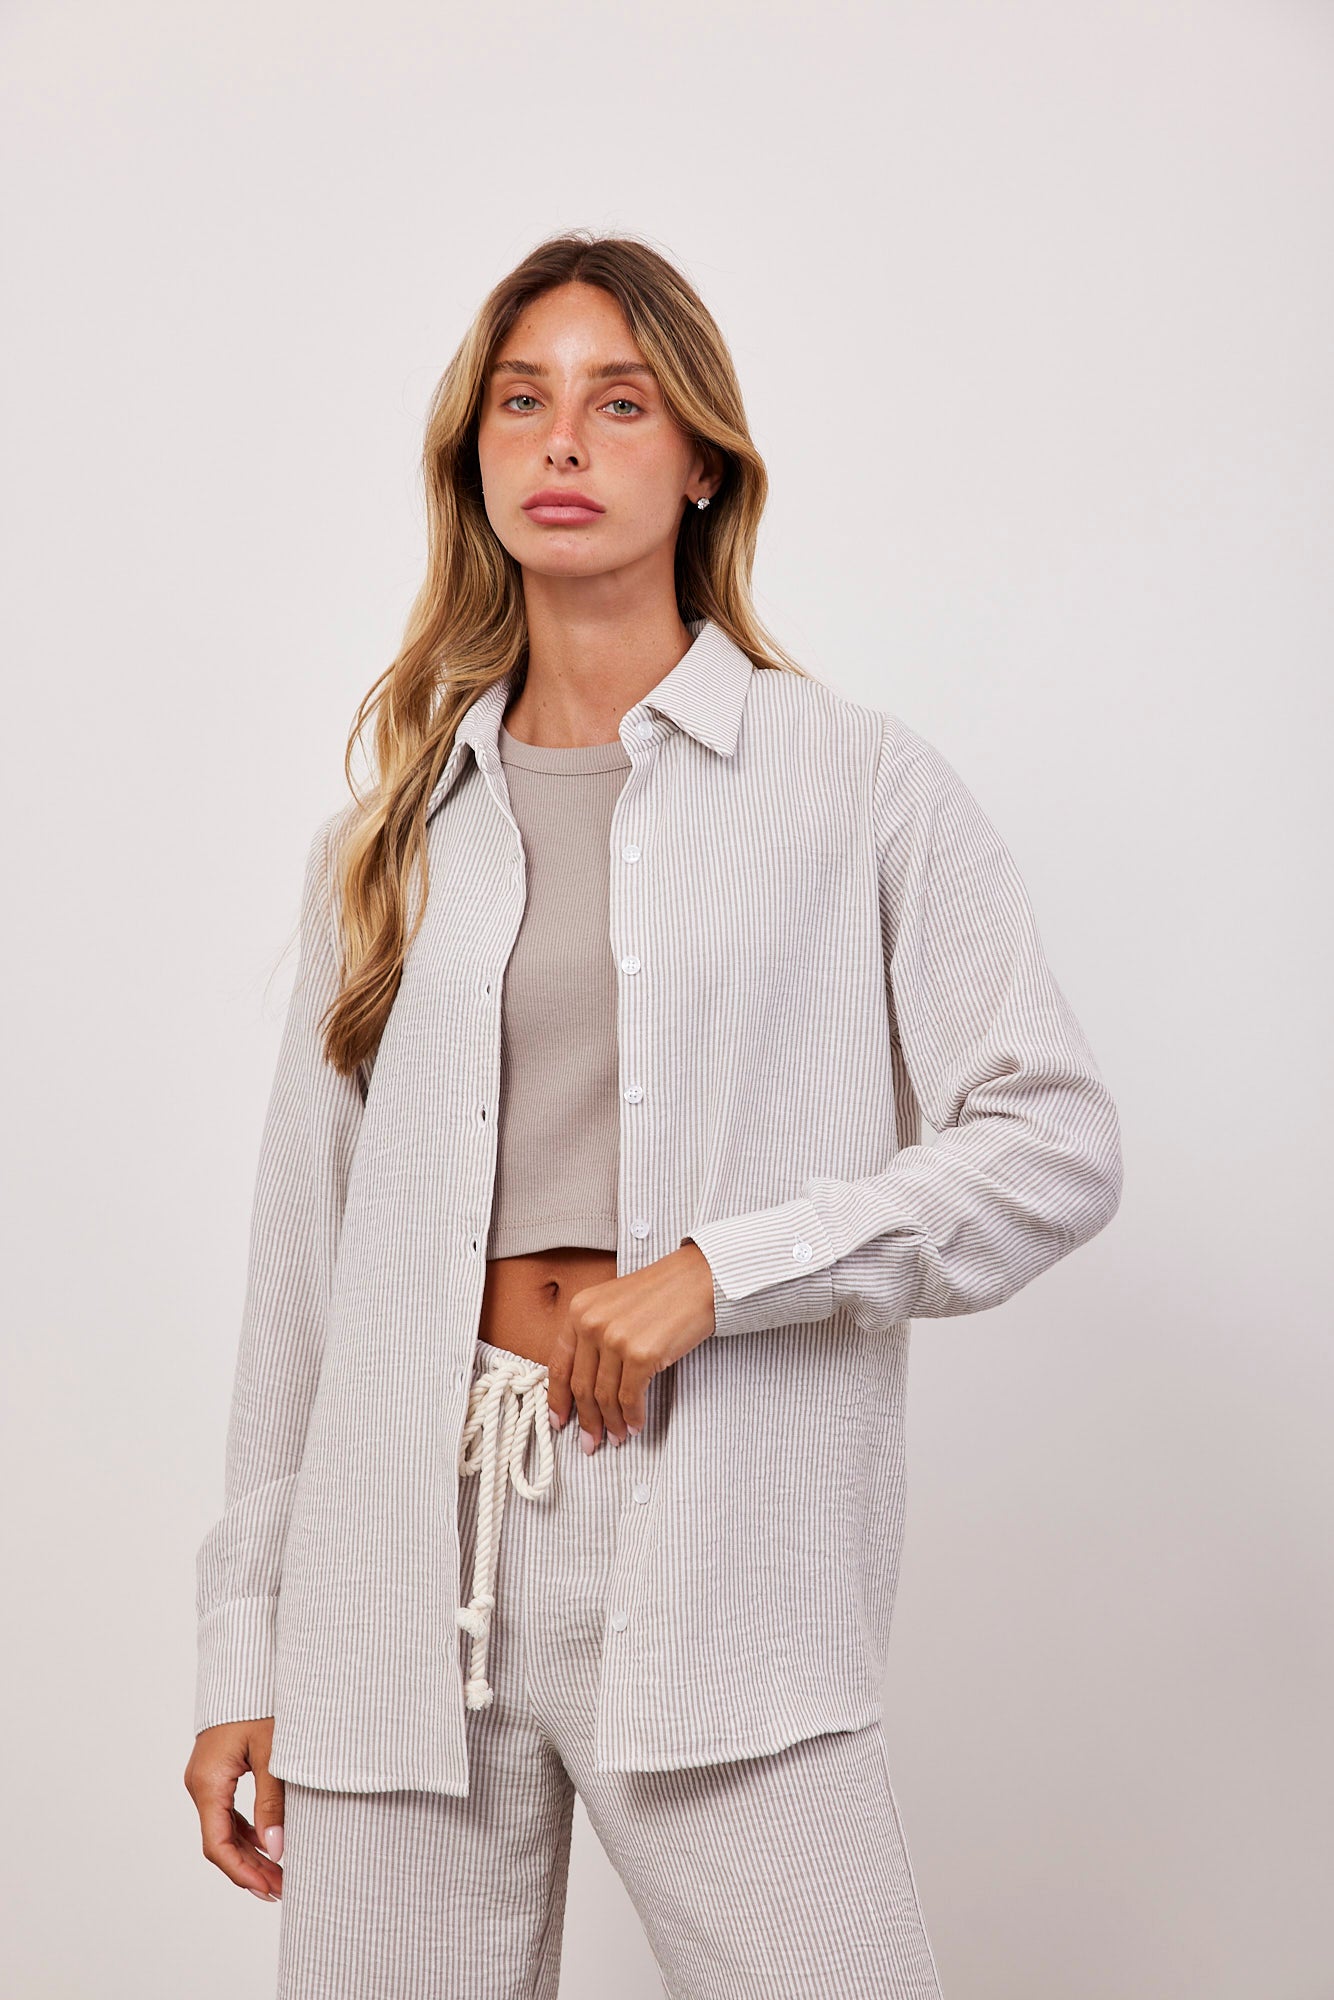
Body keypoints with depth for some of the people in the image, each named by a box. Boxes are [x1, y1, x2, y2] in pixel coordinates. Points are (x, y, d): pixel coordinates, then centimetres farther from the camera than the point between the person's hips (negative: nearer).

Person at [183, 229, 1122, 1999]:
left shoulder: (859, 787, 3)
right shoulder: (388, 836, 13)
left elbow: (1061, 1144, -3)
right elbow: (304, 1250, 12)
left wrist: (720, 1268, -13)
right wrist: (243, 1651, 11)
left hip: (712, 1575, -2)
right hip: (409, 1555, 3)